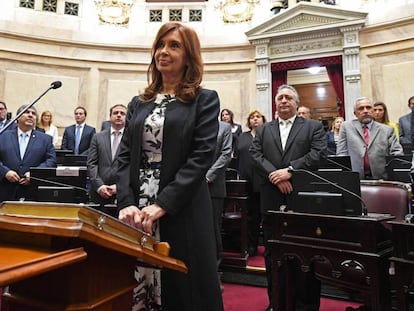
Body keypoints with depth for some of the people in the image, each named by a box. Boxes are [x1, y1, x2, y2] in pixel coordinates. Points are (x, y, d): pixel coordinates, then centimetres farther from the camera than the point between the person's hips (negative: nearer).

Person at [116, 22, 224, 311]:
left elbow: (201, 157, -10)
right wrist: (127, 202, -9)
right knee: (135, 288, 10)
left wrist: (161, 205, -18)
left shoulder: (205, 100, 1)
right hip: (136, 211, 4)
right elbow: (125, 157, 7)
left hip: (182, 212, -4)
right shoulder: (138, 103, 14)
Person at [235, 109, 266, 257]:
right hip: (247, 182, 3)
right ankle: (251, 246, 20)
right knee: (251, 214, 9)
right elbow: (238, 157, 11)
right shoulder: (242, 137, 15)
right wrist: (239, 176, 2)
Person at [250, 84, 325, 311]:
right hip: (272, 199, 3)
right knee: (272, 253, 10)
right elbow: (255, 155, 1)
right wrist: (275, 176, -14)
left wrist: (290, 170, -17)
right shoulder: (263, 130, 15)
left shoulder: (313, 127, 8)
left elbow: (318, 153, -7)